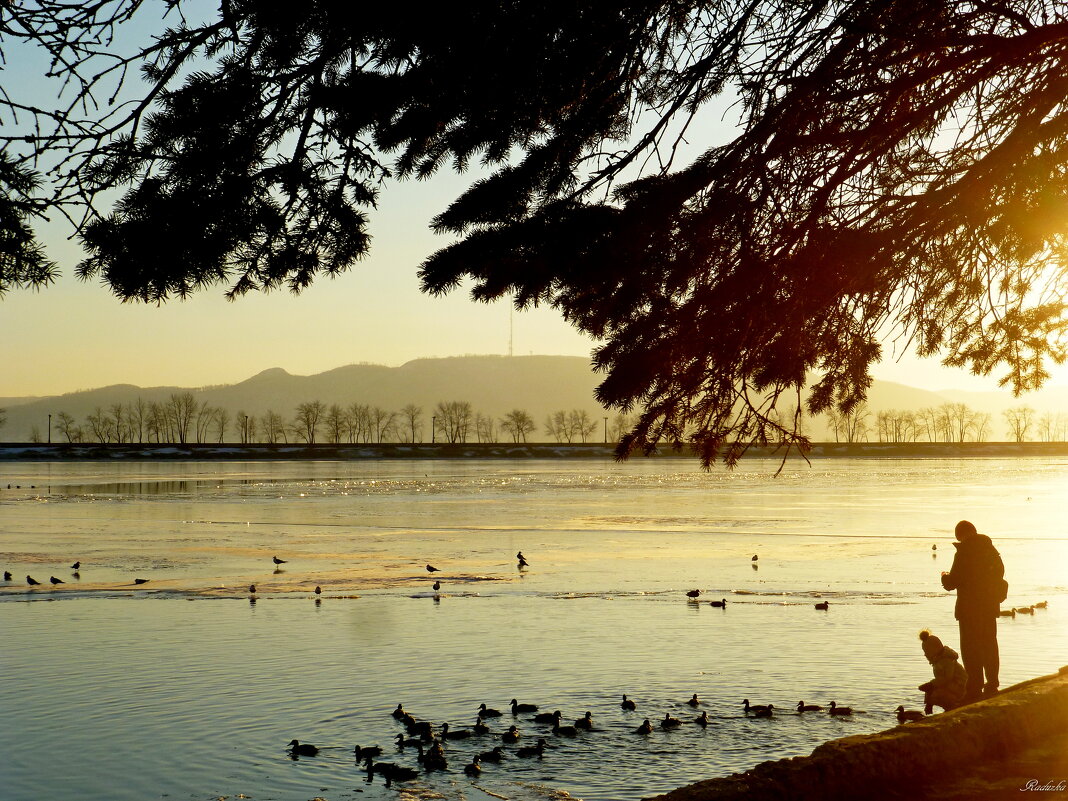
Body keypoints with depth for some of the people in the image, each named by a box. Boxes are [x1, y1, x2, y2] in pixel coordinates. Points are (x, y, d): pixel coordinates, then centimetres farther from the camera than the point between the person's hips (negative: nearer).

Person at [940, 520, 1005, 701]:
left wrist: (945, 576, 7)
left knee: (970, 650, -1)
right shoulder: (990, 549, 4)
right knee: (990, 646, 17)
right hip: (990, 606, 7)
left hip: (970, 608, -7)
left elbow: (951, 583, -15)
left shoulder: (962, 554, -16)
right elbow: (999, 571, 17)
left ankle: (975, 689, -2)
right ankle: (991, 687, 25)